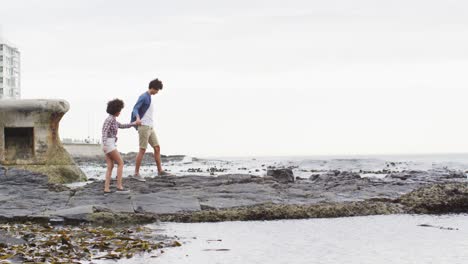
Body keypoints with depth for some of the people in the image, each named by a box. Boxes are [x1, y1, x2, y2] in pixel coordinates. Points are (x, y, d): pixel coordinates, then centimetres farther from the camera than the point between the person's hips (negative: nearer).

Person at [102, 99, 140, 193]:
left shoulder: (112, 119, 18)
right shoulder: (110, 119, -13)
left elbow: (121, 126, 31)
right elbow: (104, 131, -23)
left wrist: (133, 123, 32)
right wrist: (104, 145, -30)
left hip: (108, 144, 10)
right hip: (109, 144, -10)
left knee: (110, 167, 5)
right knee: (121, 163, -6)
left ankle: (106, 189, -4)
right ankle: (119, 187, -10)